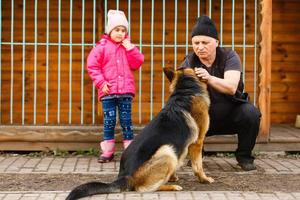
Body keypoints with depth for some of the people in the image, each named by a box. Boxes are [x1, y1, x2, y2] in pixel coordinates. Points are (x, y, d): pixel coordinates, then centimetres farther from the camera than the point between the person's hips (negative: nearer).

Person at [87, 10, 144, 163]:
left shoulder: (128, 46, 9)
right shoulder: (102, 46, 0)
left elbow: (137, 64, 3)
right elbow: (92, 66, -2)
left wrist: (130, 49, -7)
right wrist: (100, 82, -9)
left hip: (126, 90, 2)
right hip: (108, 91, -2)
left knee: (126, 120, 5)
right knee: (109, 120, 1)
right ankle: (107, 151, 8)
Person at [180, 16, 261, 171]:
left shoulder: (229, 57, -12)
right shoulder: (188, 63, -7)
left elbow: (231, 88, -29)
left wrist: (209, 78, -49)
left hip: (231, 113, -1)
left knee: (250, 112, -30)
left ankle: (244, 156, -5)